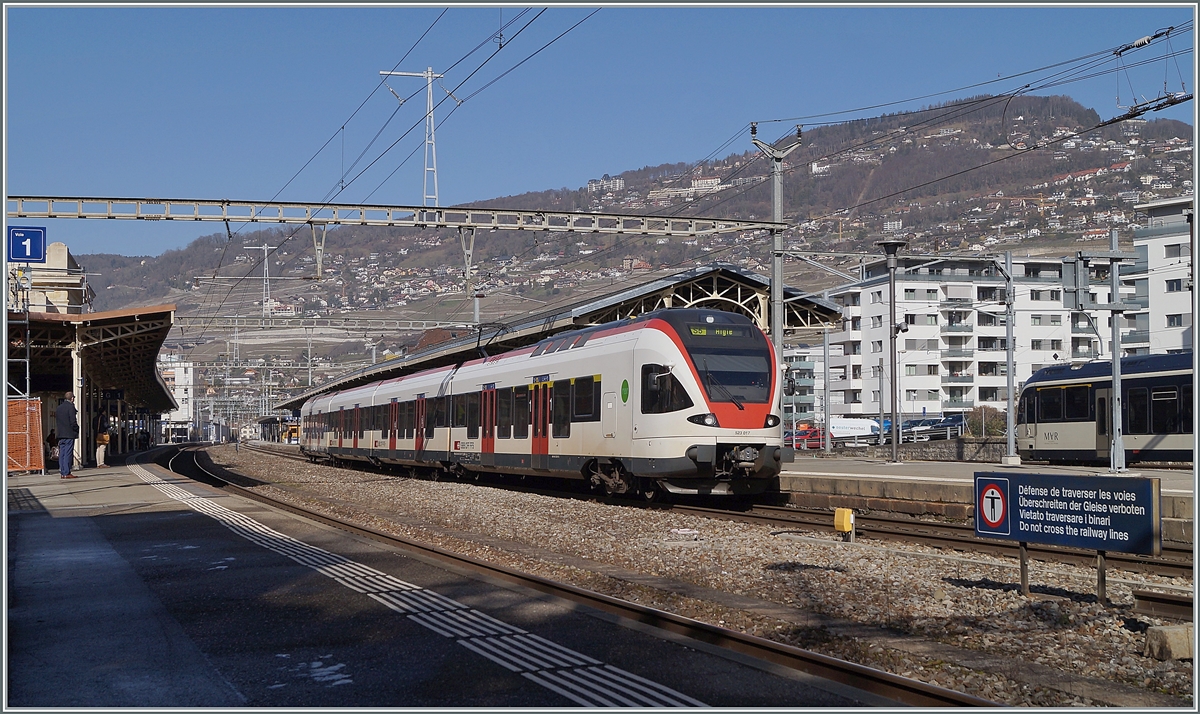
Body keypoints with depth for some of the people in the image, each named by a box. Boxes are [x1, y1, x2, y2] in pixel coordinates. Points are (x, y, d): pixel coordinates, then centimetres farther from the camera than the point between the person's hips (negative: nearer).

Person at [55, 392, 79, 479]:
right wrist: (77, 429, -1)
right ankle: (66, 473, -9)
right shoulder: (70, 407, -10)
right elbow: (73, 422, -14)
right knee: (68, 453, -7)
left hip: (61, 434, 7)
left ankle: (62, 473, 8)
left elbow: (56, 422, 17)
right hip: (69, 434, -7)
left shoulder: (58, 408, 14)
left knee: (61, 453, 8)